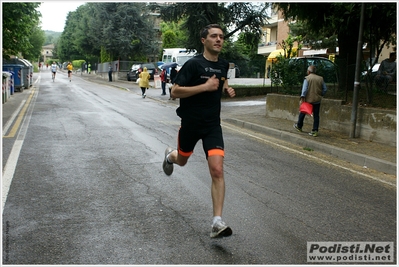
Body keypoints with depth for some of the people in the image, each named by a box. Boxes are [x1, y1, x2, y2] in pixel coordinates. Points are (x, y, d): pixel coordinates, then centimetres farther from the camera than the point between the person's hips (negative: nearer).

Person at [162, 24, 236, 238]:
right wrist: (205, 86, -26)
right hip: (190, 123, -3)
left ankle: (217, 222, -11)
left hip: (213, 124, 3)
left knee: (217, 170, -13)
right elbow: (175, 91, -18)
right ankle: (170, 155, 61)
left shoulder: (224, 65, 5)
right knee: (182, 161, 21)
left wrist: (227, 89, 4)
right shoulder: (194, 64, -13)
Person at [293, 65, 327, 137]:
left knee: (303, 113, 17)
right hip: (317, 100, 3)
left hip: (308, 100, -3)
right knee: (316, 115, 6)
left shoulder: (307, 78, -8)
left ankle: (299, 126, 32)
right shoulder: (320, 78, 5)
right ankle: (315, 131, 4)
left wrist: (302, 98, -17)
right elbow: (325, 89, 7)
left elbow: (304, 89, -17)